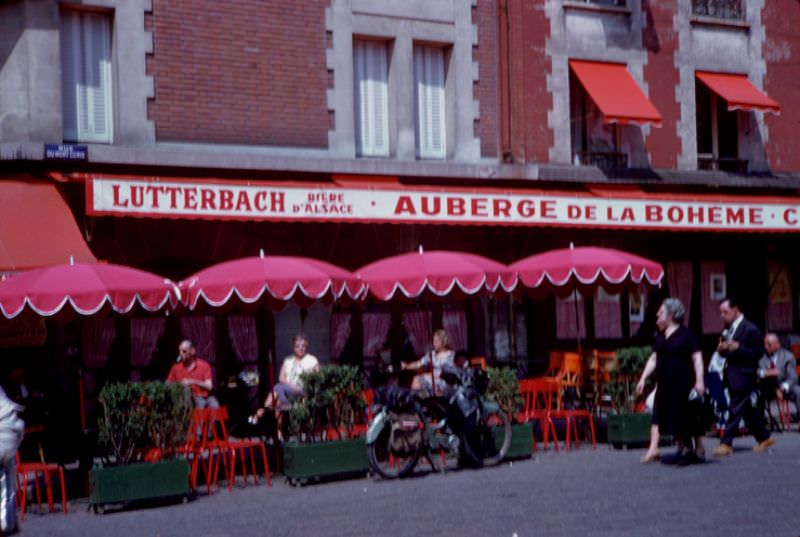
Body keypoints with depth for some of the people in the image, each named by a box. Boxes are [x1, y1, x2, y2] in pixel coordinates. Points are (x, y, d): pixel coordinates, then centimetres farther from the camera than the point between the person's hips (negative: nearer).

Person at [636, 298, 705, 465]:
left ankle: (699, 449, 12)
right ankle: (683, 449, 12)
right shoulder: (660, 336, 11)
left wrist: (699, 380, -18)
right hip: (665, 382, 6)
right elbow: (654, 359, 15)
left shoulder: (685, 334, -7)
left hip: (683, 382, -6)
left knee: (689, 417, 0)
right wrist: (643, 378, 8)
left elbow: (697, 357, -10)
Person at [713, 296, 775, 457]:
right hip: (732, 375, 8)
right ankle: (764, 438, 26)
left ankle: (726, 443, -7)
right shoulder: (728, 329, 12)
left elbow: (758, 352, -14)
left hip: (744, 375, -8)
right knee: (748, 409, 14)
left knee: (735, 409, -8)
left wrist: (738, 347, -23)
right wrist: (722, 350, -3)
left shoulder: (750, 329, -12)